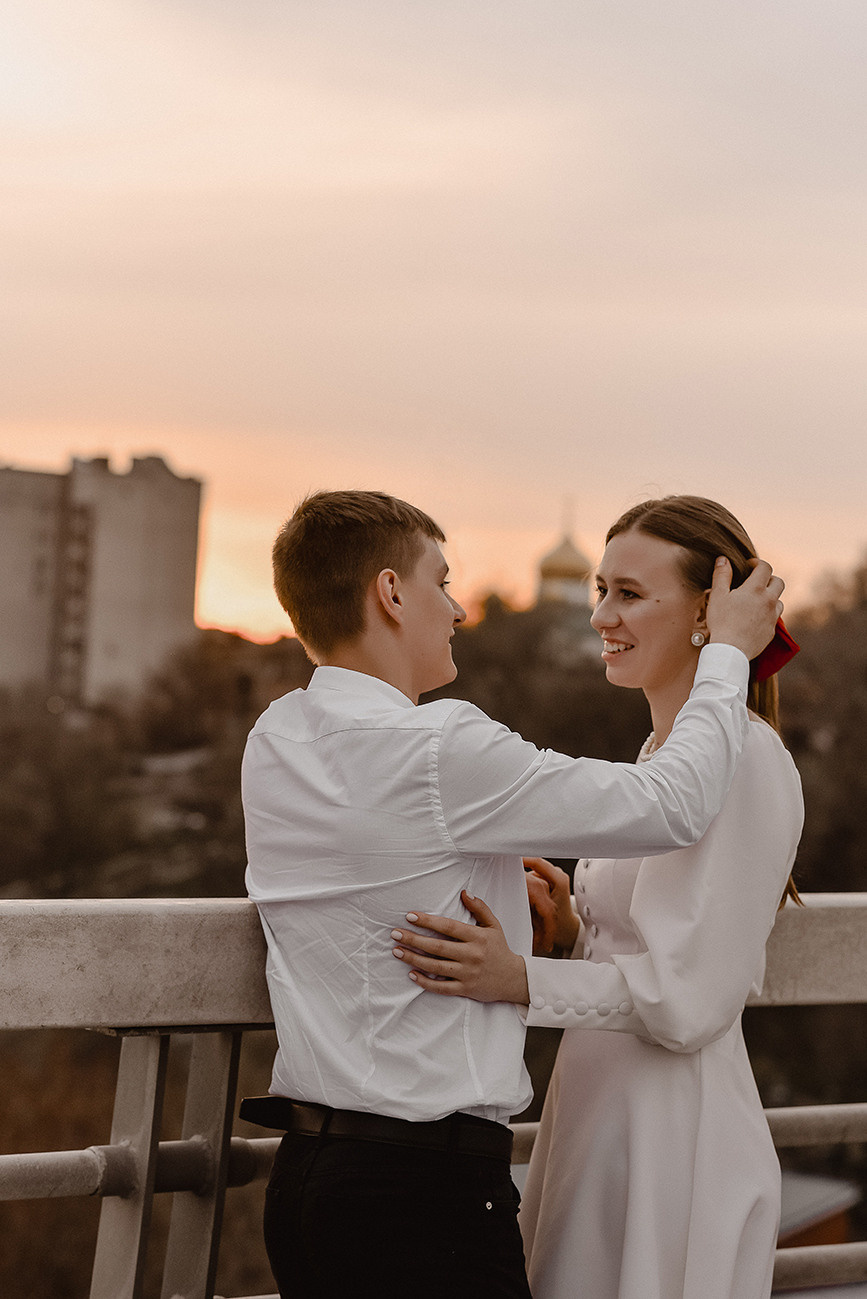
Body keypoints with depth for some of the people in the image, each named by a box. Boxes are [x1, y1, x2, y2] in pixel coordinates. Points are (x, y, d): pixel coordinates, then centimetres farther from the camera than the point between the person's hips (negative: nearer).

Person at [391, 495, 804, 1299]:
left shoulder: (743, 760, -16)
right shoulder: (662, 752, 14)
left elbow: (690, 996, -20)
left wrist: (522, 982, -29)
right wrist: (574, 928, 1)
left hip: (672, 1144, -9)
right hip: (602, 1122, 9)